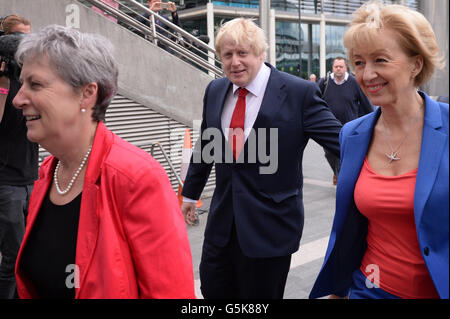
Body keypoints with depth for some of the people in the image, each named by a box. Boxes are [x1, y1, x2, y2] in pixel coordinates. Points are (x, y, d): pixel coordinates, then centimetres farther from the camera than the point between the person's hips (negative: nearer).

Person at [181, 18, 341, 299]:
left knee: (259, 295, 10)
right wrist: (191, 193, 23)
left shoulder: (299, 93, -13)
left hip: (270, 225, -5)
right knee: (212, 289, 16)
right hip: (222, 220, 5)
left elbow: (342, 140, -12)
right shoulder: (215, 91, 4)